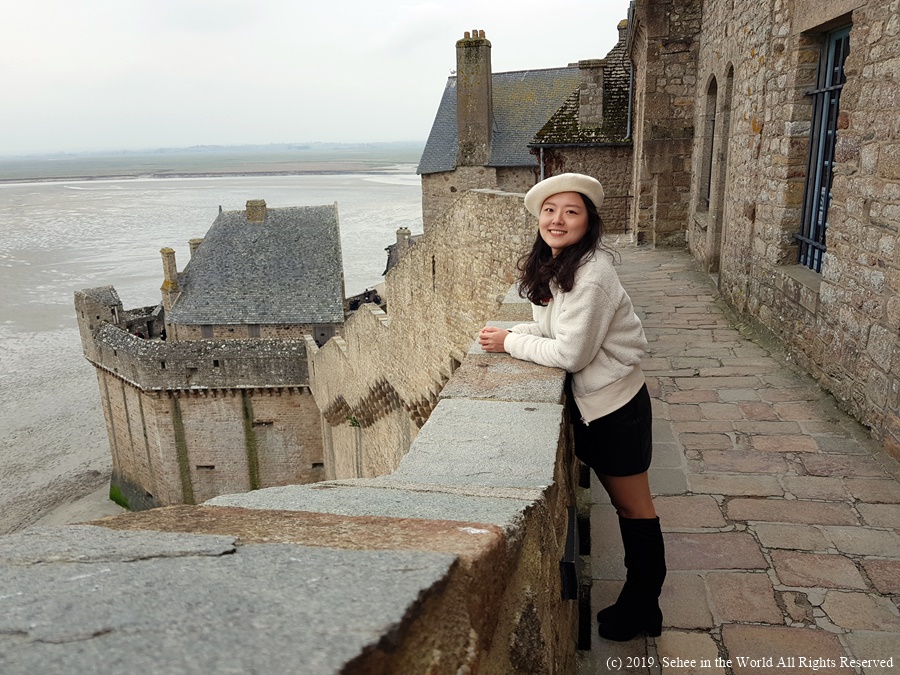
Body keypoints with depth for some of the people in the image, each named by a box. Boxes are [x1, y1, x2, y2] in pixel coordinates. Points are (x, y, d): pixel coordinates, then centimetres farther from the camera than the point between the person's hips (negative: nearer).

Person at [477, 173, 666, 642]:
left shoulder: (591, 275, -26)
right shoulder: (550, 266, 4)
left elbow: (571, 353, -26)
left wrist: (510, 342, -16)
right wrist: (509, 334, -6)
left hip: (617, 405, -9)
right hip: (590, 401, 9)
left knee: (634, 507, 10)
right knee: (620, 502, 20)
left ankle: (643, 607, 30)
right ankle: (637, 600, 39)